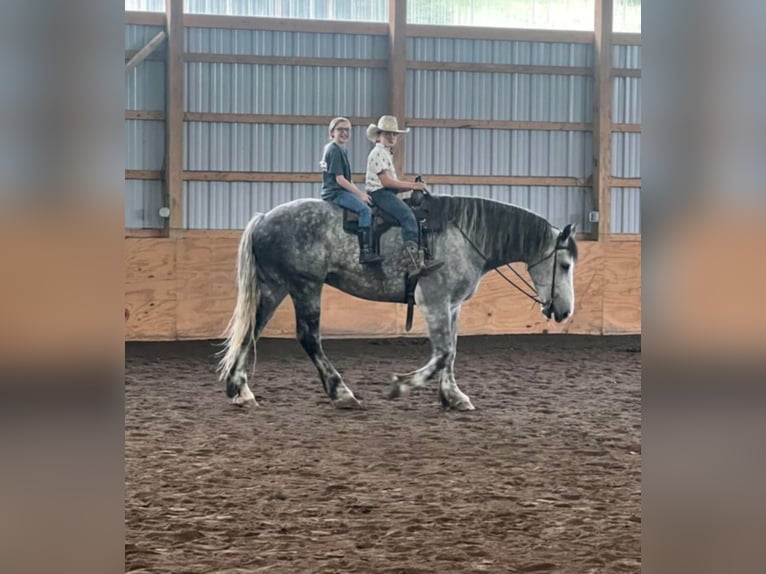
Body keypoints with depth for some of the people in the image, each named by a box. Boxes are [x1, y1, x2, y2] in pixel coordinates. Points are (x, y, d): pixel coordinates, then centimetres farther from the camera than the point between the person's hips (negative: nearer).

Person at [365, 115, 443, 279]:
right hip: (379, 193, -10)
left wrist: (412, 186, 8)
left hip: (388, 193, 10)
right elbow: (385, 181, -16)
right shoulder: (378, 153, -7)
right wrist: (411, 185, -12)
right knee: (408, 217, -26)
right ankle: (414, 261, -34)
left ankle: (421, 260, -6)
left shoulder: (387, 154, 24)